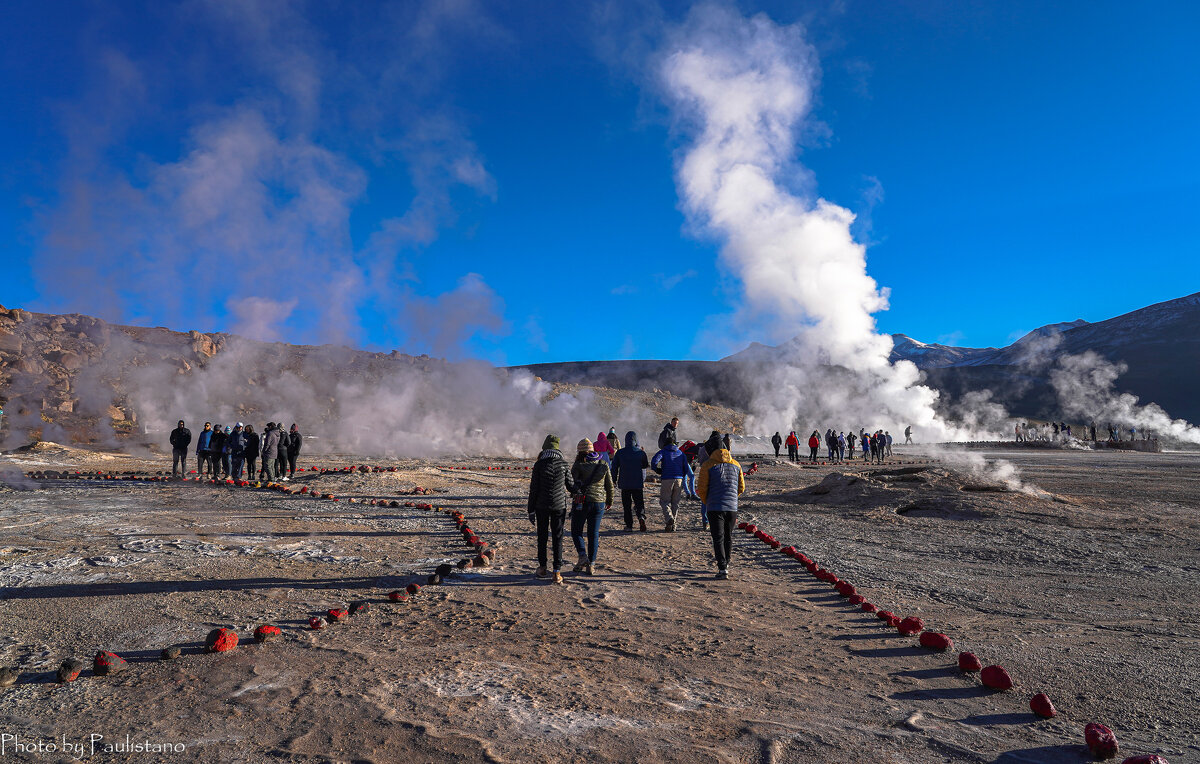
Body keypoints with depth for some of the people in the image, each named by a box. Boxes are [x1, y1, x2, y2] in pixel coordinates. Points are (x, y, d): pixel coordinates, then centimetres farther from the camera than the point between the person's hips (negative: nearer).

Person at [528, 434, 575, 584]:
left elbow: (534, 489, -5)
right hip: (559, 505, 0)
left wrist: (531, 510, 2)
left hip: (541, 505, 0)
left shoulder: (539, 464, -7)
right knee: (557, 538, 5)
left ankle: (542, 568, 25)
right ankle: (557, 573, 2)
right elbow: (570, 485, 4)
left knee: (542, 537, 15)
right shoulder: (564, 464, -4)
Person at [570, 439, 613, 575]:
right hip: (599, 502, 3)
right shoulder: (603, 465, 6)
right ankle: (591, 565, 10)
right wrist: (609, 501, 22)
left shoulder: (578, 465, -5)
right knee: (594, 533, 10)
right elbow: (609, 486, 11)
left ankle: (583, 556, -9)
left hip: (582, 502, -3)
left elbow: (573, 483, -11)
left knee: (576, 531, 11)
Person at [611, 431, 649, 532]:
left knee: (627, 505, 9)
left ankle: (629, 525, 7)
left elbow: (614, 467, 1)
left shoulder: (619, 453, -3)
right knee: (639, 503, 7)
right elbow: (646, 465, 7)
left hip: (624, 483, 0)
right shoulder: (641, 452, -5)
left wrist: (614, 481, 10)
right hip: (638, 483, 0)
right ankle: (641, 517, -20)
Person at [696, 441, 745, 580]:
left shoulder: (708, 465, -2)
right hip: (732, 507, 4)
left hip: (715, 507, -4)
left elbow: (702, 489, -4)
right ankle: (725, 564, 31)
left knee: (718, 538, -1)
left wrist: (706, 502, 13)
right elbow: (741, 488, 14)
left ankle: (722, 569, -9)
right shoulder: (736, 465, 10)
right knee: (728, 537, 18)